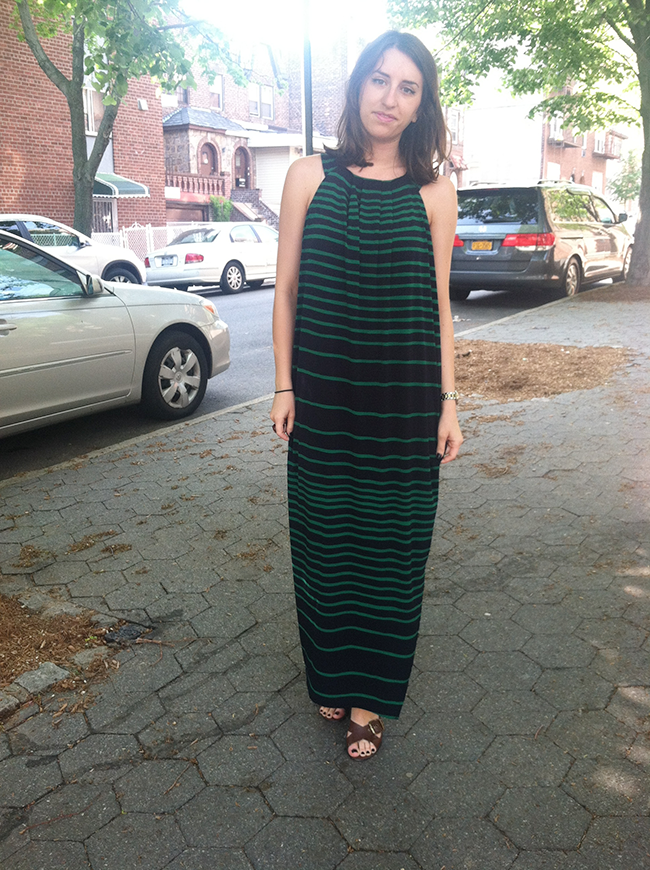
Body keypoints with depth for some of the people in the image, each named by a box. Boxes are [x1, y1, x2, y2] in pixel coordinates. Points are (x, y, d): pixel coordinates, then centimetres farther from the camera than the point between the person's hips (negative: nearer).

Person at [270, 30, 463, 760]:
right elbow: (286, 289, 5)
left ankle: (370, 697, 26)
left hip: (403, 400, 0)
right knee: (325, 535, 10)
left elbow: (439, 304, 5)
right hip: (322, 394, 1)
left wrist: (448, 402, 1)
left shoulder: (432, 193, 4)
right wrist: (284, 386, 0)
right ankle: (331, 677, 33)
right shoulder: (309, 177, 4)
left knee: (390, 543, 7)